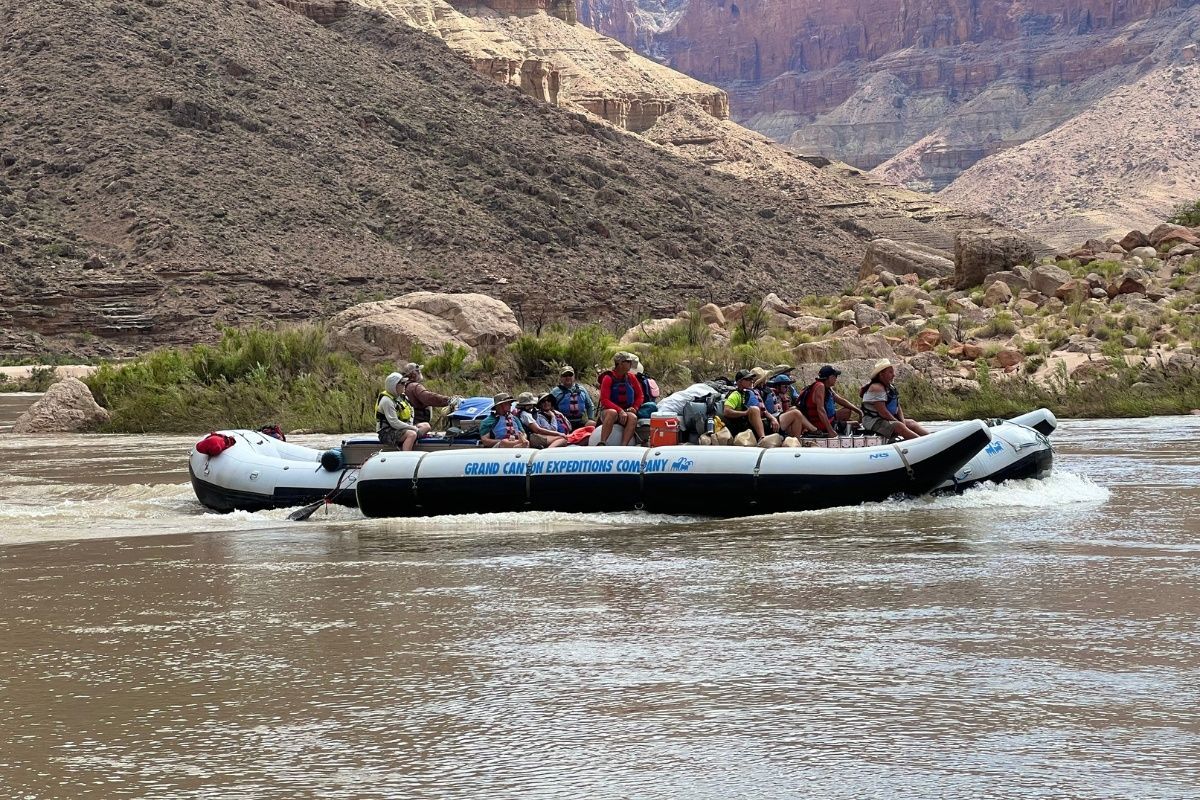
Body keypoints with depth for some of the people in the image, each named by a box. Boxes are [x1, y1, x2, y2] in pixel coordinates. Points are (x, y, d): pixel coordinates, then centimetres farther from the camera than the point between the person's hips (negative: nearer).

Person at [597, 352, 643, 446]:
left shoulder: (631, 377, 8)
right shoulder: (608, 378, -6)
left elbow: (640, 396, 18)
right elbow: (604, 400, -13)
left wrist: (635, 408, -3)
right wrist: (620, 410, -24)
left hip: (627, 411, 4)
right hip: (608, 410, -4)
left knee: (633, 418, -31)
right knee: (612, 413, -39)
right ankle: (602, 443, -45)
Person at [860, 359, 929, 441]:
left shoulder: (891, 387, 14)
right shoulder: (877, 388, -18)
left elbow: (898, 408, 13)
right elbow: (883, 412, -24)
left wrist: (903, 422, -5)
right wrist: (898, 423, -17)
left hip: (889, 419, 11)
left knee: (912, 423, 5)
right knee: (899, 427, -29)